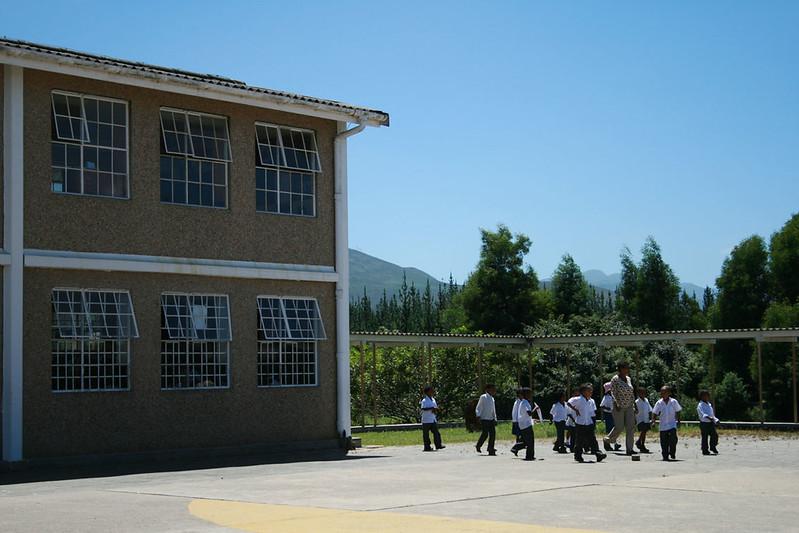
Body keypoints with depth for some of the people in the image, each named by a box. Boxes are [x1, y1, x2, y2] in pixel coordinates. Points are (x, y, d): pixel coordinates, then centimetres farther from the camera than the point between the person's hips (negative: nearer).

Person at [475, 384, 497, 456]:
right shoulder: (483, 397, -5)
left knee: (493, 434, -2)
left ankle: (491, 450, 4)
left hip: (491, 419, 7)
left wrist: (495, 419, 16)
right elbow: (478, 408, -5)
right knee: (485, 433, -11)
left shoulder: (492, 399, 15)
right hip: (484, 419, -7)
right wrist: (478, 416, -16)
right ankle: (478, 446, 11)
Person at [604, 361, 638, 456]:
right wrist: (617, 404, -24)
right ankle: (607, 440, 23)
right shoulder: (615, 379, -9)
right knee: (619, 427, -4)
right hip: (619, 407, -6)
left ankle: (629, 449, -5)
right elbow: (613, 392, -14)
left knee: (631, 427, -5)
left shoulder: (628, 379, 11)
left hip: (629, 407, 6)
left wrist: (633, 404, 15)